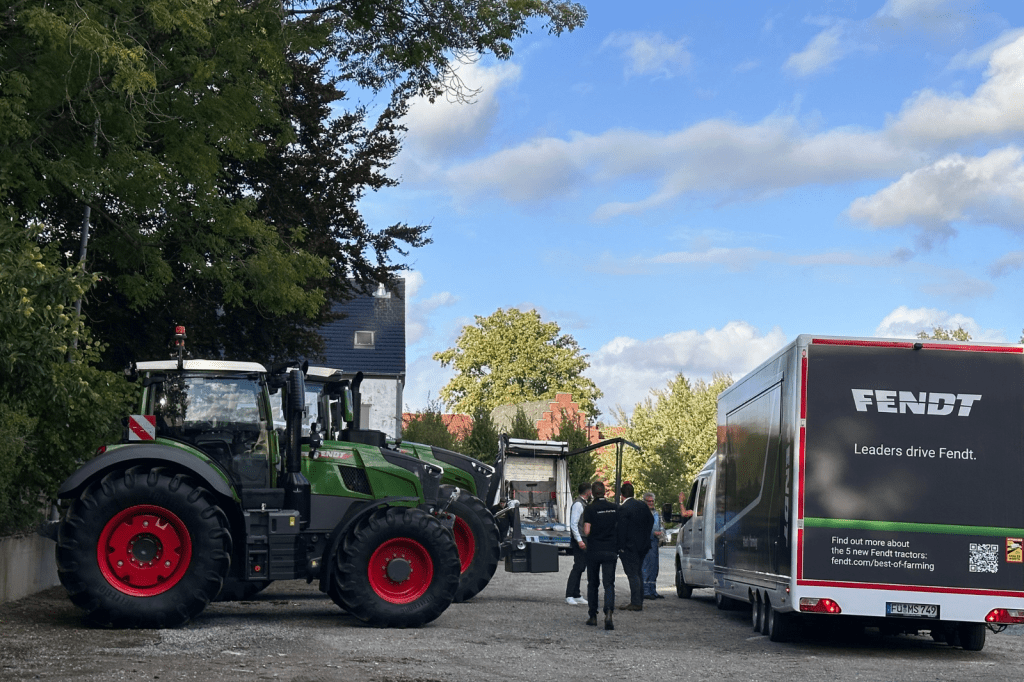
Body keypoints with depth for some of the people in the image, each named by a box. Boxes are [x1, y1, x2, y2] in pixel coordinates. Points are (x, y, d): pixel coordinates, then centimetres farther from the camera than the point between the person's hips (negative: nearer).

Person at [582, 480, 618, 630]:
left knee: (592, 584, 12)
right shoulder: (614, 508, 2)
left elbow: (587, 531, -14)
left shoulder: (590, 509, -9)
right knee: (609, 583, -2)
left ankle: (593, 616, 18)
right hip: (610, 550, 2)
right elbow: (618, 529, 8)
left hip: (594, 550, -2)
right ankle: (608, 612, -24)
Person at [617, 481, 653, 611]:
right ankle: (639, 602, 20)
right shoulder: (643, 505, 7)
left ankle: (636, 603, -5)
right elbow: (651, 520, 16)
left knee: (633, 574, -5)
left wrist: (621, 546, -10)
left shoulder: (623, 509, -16)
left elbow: (621, 529, -17)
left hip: (630, 546, -8)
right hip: (643, 545, 8)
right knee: (638, 573, 17)